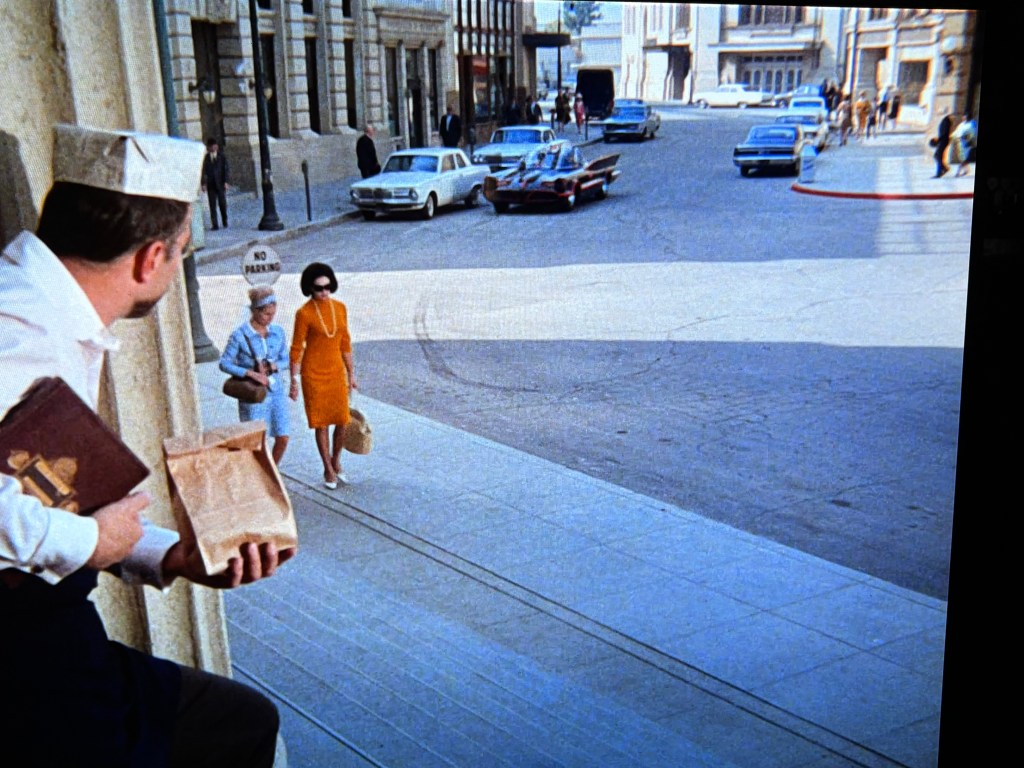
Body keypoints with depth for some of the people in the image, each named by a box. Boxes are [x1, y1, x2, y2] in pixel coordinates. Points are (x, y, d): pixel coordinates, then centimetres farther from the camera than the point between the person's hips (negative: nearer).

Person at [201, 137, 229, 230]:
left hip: (220, 183, -1)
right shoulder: (205, 158, 5)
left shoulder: (221, 156, 5)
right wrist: (203, 183, -3)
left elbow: (225, 169, 2)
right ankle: (215, 224, -1)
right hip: (210, 184, 1)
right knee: (212, 205, -2)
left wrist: (225, 182, -6)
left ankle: (225, 222, 19)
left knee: (222, 203, 0)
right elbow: (203, 171, 4)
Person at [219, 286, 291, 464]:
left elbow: (286, 360, 9)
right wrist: (251, 374, -22)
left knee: (282, 438, 6)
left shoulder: (278, 332, 2)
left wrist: (272, 366, -13)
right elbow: (224, 363, -11)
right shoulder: (239, 335, -12)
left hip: (277, 390, 5)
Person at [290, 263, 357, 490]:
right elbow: (296, 349, -9)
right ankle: (328, 470, 20)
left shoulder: (340, 308, 2)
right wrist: (294, 382, -11)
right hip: (313, 373, -4)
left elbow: (344, 343, 9)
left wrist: (351, 374, 11)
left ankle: (336, 462, 28)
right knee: (321, 422, 5)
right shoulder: (304, 313, -12)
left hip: (336, 371, 4)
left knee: (342, 421, 4)